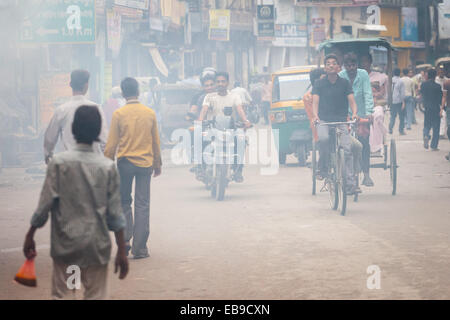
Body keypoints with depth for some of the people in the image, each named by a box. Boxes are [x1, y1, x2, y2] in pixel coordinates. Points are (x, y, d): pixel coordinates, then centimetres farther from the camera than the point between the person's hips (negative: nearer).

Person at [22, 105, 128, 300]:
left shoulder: (58, 163, -6)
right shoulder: (107, 167, -3)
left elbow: (45, 204, -7)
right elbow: (115, 213, -3)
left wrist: (30, 236, 5)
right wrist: (121, 251, 2)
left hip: (64, 244, 0)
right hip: (96, 246, 0)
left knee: (60, 295, 10)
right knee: (96, 297, 5)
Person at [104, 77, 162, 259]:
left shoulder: (119, 114, -6)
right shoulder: (150, 113, 1)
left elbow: (111, 144, -4)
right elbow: (156, 142, 8)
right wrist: (157, 164, 18)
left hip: (125, 163, -1)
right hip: (145, 163, 1)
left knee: (124, 203, 14)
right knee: (142, 206, 3)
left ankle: (125, 242, 5)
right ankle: (139, 249, 3)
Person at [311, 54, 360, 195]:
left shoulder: (344, 83, 7)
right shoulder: (319, 84, 6)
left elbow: (351, 100, -1)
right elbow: (315, 101, -4)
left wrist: (354, 113, -23)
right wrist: (315, 115, -25)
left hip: (341, 121, 1)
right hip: (324, 121, -1)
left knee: (347, 149, -15)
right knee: (324, 138, -33)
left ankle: (350, 183, -13)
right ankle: (323, 168, -11)